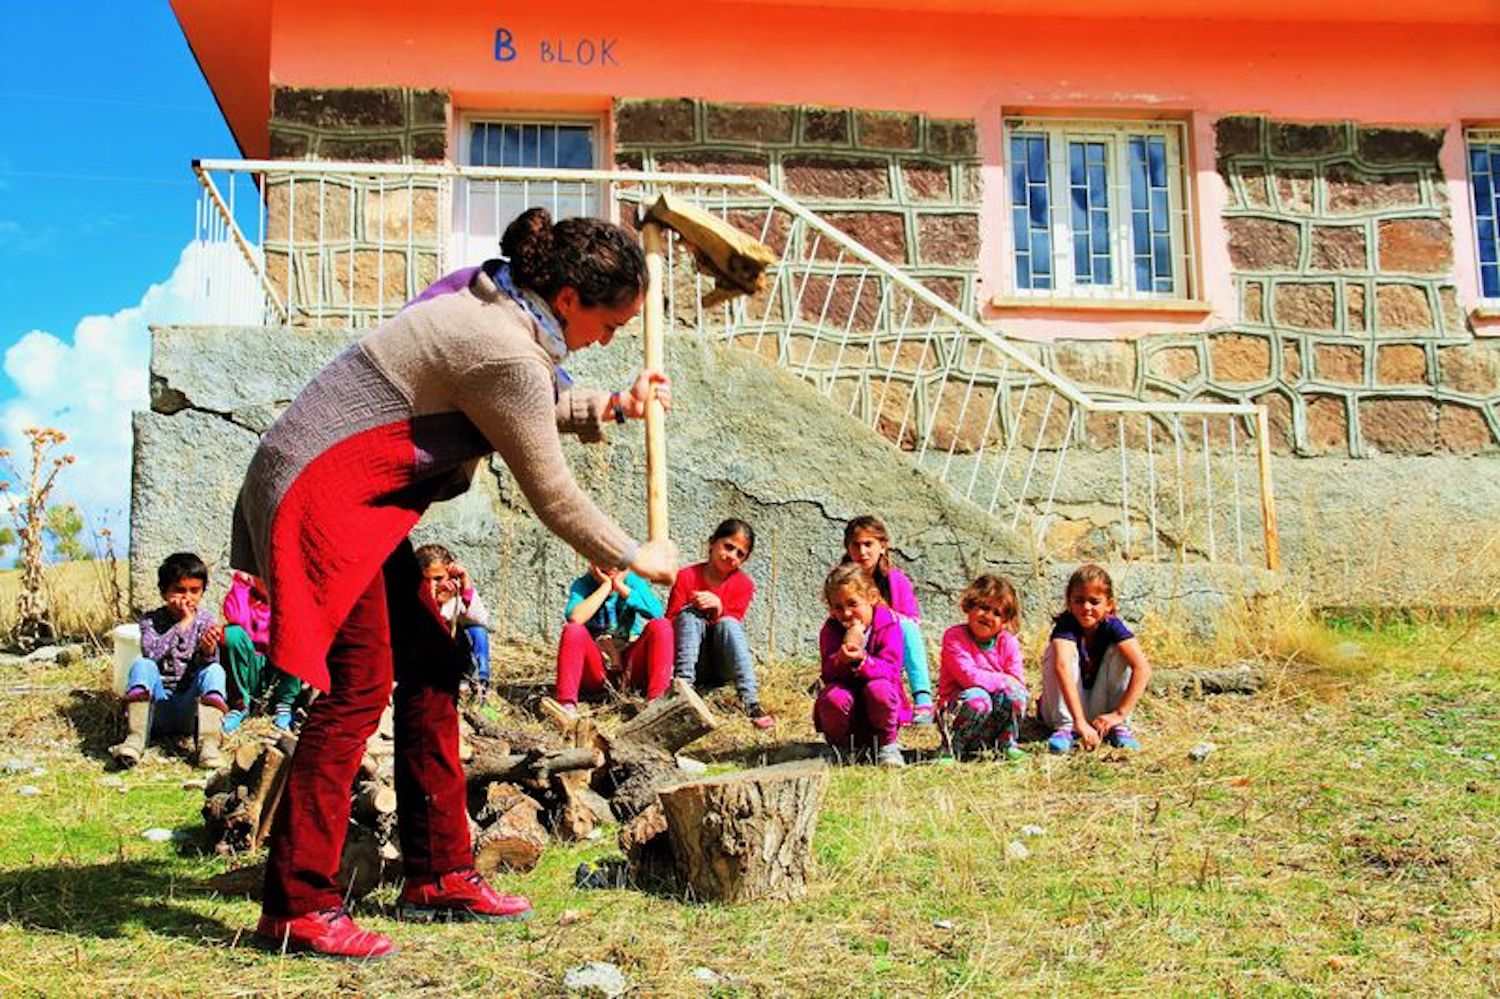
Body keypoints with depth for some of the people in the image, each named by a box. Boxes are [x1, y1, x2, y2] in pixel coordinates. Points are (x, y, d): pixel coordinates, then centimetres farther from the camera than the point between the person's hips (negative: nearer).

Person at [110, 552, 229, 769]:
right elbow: (151, 653, -18)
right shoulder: (151, 621, 2)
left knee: (215, 671, -26)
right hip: (158, 703, 0)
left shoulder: (205, 620, 3)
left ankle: (207, 743, -41)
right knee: (142, 665, -24)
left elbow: (204, 669, -9)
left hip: (191, 709, 0)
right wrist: (182, 625, -21)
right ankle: (135, 739, -37)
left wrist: (208, 652, -33)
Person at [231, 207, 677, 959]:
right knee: (359, 686, -13)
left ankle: (438, 876, 17)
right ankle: (296, 908, -6)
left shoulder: (493, 301, 7)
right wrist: (636, 559, -1)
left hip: (363, 498, 11)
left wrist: (609, 407, 16)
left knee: (431, 666, 9)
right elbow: (552, 495, -14)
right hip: (321, 494, -11)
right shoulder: (509, 353, -22)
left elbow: (520, 411, 24)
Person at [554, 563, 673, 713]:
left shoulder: (634, 581, 4)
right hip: (597, 669, -1)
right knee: (573, 630, -27)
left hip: (630, 666, 1)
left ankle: (655, 700, -31)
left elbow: (657, 612, -16)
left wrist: (620, 586, -14)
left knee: (661, 625, -20)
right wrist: (606, 586, -15)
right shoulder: (582, 584, 0)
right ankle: (567, 705, -37)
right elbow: (575, 618, -23)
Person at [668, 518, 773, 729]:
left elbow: (732, 626, -10)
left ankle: (750, 701, -39)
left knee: (728, 623, -28)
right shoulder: (687, 577, -5)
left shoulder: (743, 584, -1)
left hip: (723, 667, 1)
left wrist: (718, 606, -28)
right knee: (690, 614, -24)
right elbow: (670, 622, -7)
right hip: (696, 666, -1)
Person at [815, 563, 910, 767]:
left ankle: (888, 744, -7)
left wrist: (861, 660, -40)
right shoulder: (831, 629, -6)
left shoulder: (888, 624, -11)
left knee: (878, 689, -34)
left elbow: (889, 670, -21)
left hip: (878, 711, -1)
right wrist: (841, 659, -39)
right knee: (834, 696, -32)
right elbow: (828, 674, -16)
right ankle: (837, 747, 0)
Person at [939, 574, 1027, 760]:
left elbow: (1018, 682, -4)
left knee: (1014, 694, -27)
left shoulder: (1008, 642, -2)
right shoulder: (954, 637, -14)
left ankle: (1007, 743, -1)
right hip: (959, 702, -4)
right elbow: (969, 677, -25)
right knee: (977, 698, -37)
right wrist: (1003, 681, -19)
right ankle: (953, 746, -12)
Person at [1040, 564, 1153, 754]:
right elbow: (1062, 667, -41)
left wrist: (1120, 714, -35)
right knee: (1058, 649, -24)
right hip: (1066, 707, -2)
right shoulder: (1066, 625, -23)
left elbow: (1143, 669, -27)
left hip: (1101, 712, 2)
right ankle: (1064, 727, -23)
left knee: (1120, 650, -18)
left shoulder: (1112, 626, -15)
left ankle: (1119, 727, -14)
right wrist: (1080, 722, -52)